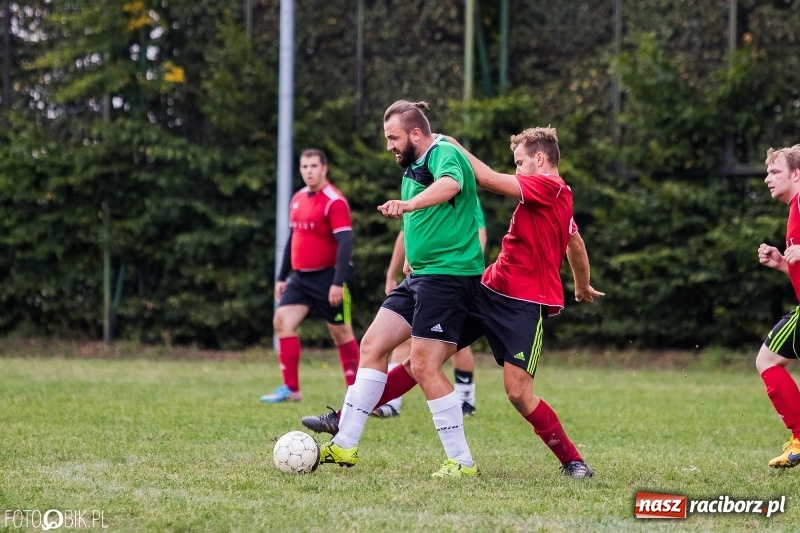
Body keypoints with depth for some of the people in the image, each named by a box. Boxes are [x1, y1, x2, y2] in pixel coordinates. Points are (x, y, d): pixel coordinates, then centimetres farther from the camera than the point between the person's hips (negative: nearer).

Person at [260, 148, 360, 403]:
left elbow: (345, 243, -18)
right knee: (282, 321, -6)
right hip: (300, 277, 7)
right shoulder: (298, 198, 11)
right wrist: (282, 277, 18)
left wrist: (338, 282, -24)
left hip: (327, 277, -7)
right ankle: (291, 389, -4)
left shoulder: (334, 201, -13)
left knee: (341, 333, 1)